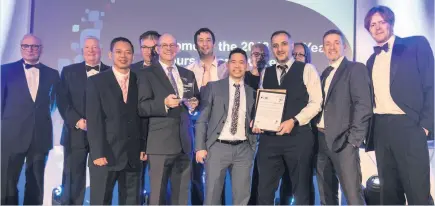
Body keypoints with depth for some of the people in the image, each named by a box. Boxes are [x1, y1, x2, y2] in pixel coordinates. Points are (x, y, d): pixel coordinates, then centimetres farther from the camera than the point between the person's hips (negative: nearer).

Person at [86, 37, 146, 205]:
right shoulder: (96, 81, 1)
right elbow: (93, 120, -6)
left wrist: (144, 147, 3)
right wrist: (98, 153, -13)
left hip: (133, 155, 3)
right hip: (106, 154, -2)